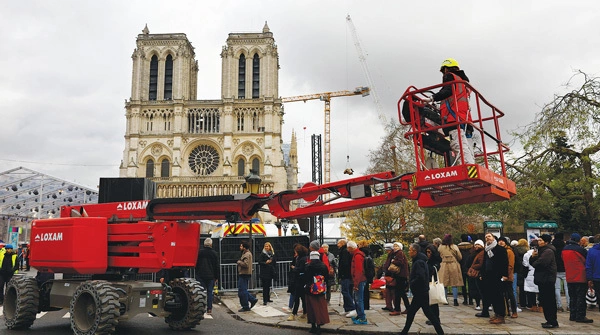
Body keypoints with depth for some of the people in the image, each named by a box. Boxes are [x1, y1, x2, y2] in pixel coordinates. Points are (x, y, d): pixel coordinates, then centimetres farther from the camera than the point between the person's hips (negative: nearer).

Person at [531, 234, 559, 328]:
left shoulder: (548, 251, -13)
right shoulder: (541, 250, 18)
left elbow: (540, 263, -25)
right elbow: (532, 263, 18)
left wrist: (534, 262, -3)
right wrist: (533, 256, -3)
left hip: (547, 279, -10)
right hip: (542, 279, 10)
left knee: (549, 301, -7)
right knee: (544, 301, 14)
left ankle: (552, 322, -2)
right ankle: (550, 321, 21)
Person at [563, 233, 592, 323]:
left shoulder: (564, 250, 6)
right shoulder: (580, 249, -14)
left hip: (569, 278, 6)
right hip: (580, 277, -6)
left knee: (572, 297, 14)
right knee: (581, 297, 0)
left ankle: (572, 315, 17)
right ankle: (580, 316, 1)